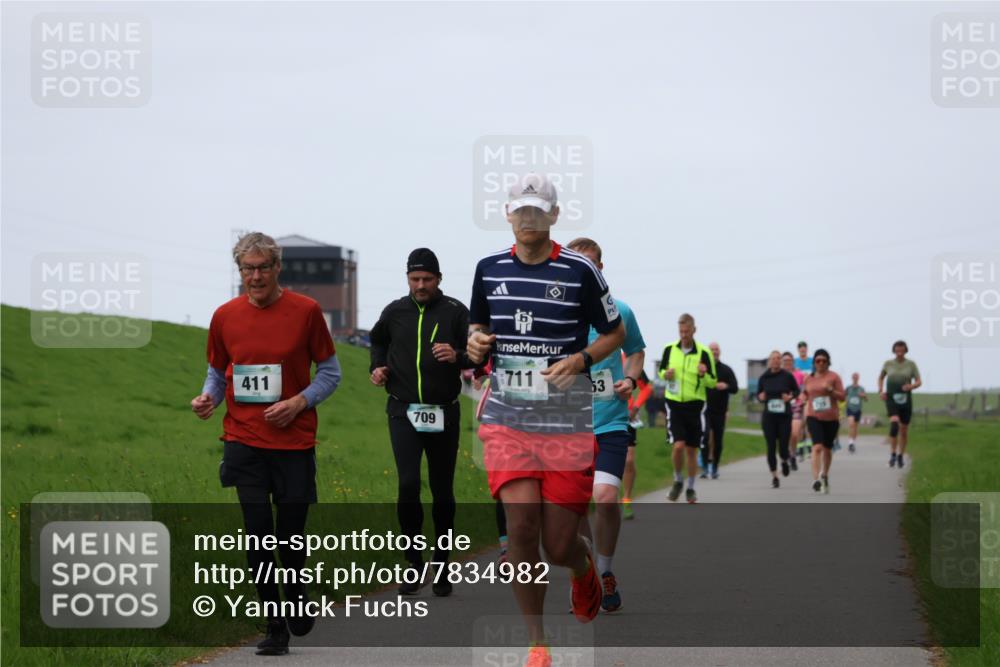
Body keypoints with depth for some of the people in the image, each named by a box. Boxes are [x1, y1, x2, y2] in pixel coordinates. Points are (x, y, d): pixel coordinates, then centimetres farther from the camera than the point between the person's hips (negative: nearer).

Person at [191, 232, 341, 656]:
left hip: (295, 441, -1)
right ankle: (274, 626, 6)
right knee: (258, 532, -4)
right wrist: (207, 398, -4)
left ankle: (295, 594, 35)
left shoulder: (305, 311, -2)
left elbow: (329, 371, 5)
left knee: (292, 532, 3)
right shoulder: (225, 316, 4)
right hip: (244, 441, 1)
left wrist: (300, 402, -11)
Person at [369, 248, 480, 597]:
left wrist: (457, 357, -22)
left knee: (442, 492, 6)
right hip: (404, 411, 1)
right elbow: (378, 340, 27)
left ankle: (441, 566, 19)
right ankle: (414, 563, -1)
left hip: (443, 414, 0)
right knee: (408, 484, -14)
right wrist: (377, 366, 10)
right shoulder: (394, 312, 7)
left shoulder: (456, 312, -1)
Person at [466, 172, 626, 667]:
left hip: (568, 424, -2)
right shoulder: (489, 269, 5)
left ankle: (584, 569, 39)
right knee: (520, 526, -13)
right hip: (506, 420, 2)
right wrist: (475, 340, -2)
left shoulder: (580, 271, -4)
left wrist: (581, 358, -12)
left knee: (558, 544, 0)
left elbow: (615, 332, 6)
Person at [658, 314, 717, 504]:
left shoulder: (704, 353, -5)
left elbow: (713, 382, -1)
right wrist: (665, 374, -9)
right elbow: (661, 371, 15)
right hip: (674, 404, 0)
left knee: (692, 449, 6)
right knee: (678, 445, -14)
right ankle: (678, 481, 10)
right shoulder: (670, 349, 1)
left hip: (695, 405, 0)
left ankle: (690, 488, 22)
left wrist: (704, 375, -23)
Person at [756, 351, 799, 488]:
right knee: (771, 447, -2)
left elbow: (796, 390, 11)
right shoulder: (764, 378, 3)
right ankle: (774, 477, 11)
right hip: (769, 416, 1)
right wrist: (761, 398, -10)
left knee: (783, 448, -5)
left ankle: (785, 461, 32)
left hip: (785, 416, -1)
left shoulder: (787, 376, -2)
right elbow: (758, 394, 13)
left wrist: (791, 397, -9)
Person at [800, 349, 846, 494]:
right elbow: (805, 393, 25)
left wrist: (831, 391, -19)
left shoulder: (834, 377, -1)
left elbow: (842, 396, -2)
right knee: (817, 446, -18)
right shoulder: (808, 378, 7)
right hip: (813, 417, 0)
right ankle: (816, 479, -27)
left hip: (831, 418, 0)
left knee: (827, 448, 14)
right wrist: (803, 398, 3)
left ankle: (825, 475, 37)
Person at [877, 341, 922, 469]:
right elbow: (881, 378, 20)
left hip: (906, 400, 1)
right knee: (894, 423, -26)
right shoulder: (888, 364, 3)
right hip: (891, 400, -1)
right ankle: (893, 454, -19)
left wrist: (911, 386, -22)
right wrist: (880, 391, 4)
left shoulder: (911, 364, 1)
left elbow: (919, 382, 0)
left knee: (904, 430, 8)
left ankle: (900, 456, 27)